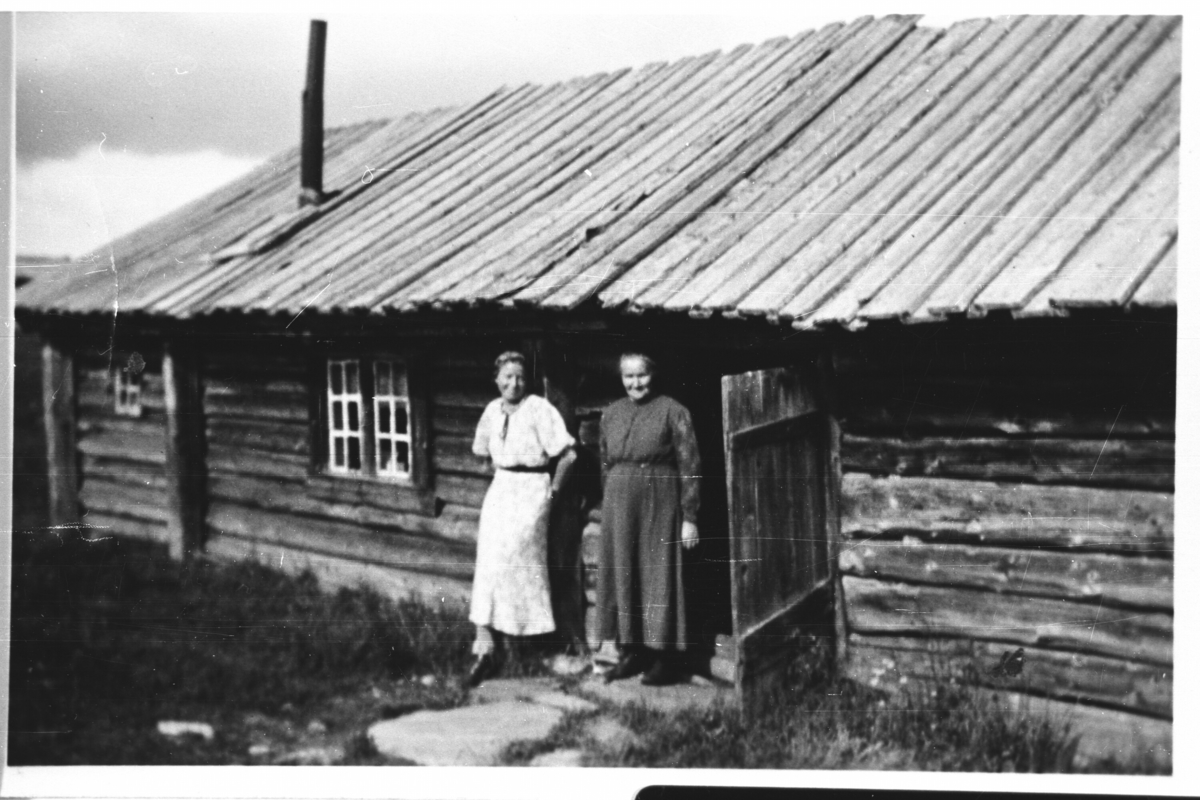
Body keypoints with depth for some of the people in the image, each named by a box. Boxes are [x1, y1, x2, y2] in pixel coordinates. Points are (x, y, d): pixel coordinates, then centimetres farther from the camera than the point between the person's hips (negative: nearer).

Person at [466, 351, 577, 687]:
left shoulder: (539, 409, -12)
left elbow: (568, 454, -15)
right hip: (499, 488, 6)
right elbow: (482, 449, 25)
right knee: (488, 566, -2)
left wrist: (552, 491, -7)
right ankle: (486, 645, -2)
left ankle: (486, 647, -1)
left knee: (501, 563, -10)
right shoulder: (492, 410, 7)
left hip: (530, 489, -6)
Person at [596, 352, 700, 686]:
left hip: (659, 505, -5)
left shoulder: (673, 412, -5)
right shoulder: (611, 414, 10)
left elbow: (689, 467, -6)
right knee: (622, 577, 7)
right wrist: (608, 508, 14)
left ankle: (665, 659, 8)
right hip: (619, 505, 5)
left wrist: (689, 517, -9)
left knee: (660, 577, -1)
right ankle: (631, 652, 18)